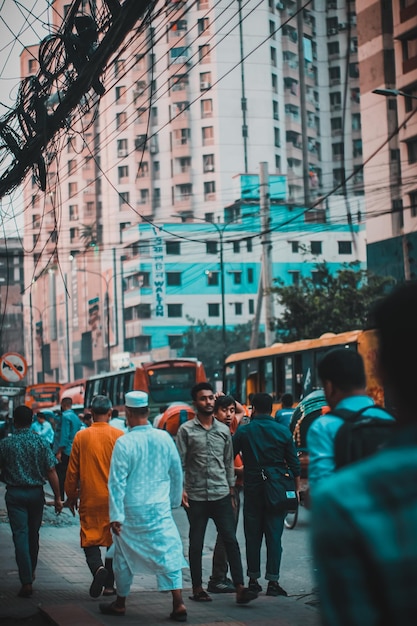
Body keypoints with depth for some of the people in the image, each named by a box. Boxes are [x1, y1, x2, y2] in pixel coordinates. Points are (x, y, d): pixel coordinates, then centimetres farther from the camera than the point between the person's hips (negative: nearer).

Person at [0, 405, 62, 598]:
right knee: (33, 534, 18)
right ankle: (30, 572, 35)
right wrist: (57, 498, 1)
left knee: (21, 536, -4)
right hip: (36, 493, 2)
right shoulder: (40, 442, -4)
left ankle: (27, 582, -12)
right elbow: (51, 472, -5)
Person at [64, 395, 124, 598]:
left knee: (90, 538, 5)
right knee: (113, 539, 12)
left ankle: (98, 568, -23)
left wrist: (71, 496, 14)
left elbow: (72, 470, 2)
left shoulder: (81, 436, -3)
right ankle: (109, 585, 15)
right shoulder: (119, 436, -5)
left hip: (89, 499, -1)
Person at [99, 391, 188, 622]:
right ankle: (178, 604, -7)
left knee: (124, 557, 13)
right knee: (169, 552, 2)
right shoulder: (164, 438, -2)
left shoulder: (124, 443, -12)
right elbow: (177, 473, 7)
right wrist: (174, 499, 22)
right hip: (160, 508, 2)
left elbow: (117, 482, -12)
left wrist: (116, 516, -7)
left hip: (131, 510, -2)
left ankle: (120, 603, 25)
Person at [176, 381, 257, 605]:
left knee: (231, 541, -4)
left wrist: (231, 490, 13)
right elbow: (180, 463, -3)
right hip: (196, 496, -2)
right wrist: (181, 489, -12)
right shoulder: (186, 430, -1)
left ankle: (239, 588, -7)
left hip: (221, 494, 3)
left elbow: (229, 462, 15)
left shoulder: (224, 430, 10)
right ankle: (197, 588, 16)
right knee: (196, 544, 6)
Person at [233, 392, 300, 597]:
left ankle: (253, 579, 13)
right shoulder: (283, 431, -1)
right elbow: (294, 464, 1)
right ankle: (273, 581, -1)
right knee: (274, 537, 2)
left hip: (252, 490, 0)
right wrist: (297, 488, 9)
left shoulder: (243, 431, -3)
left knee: (252, 537, 9)